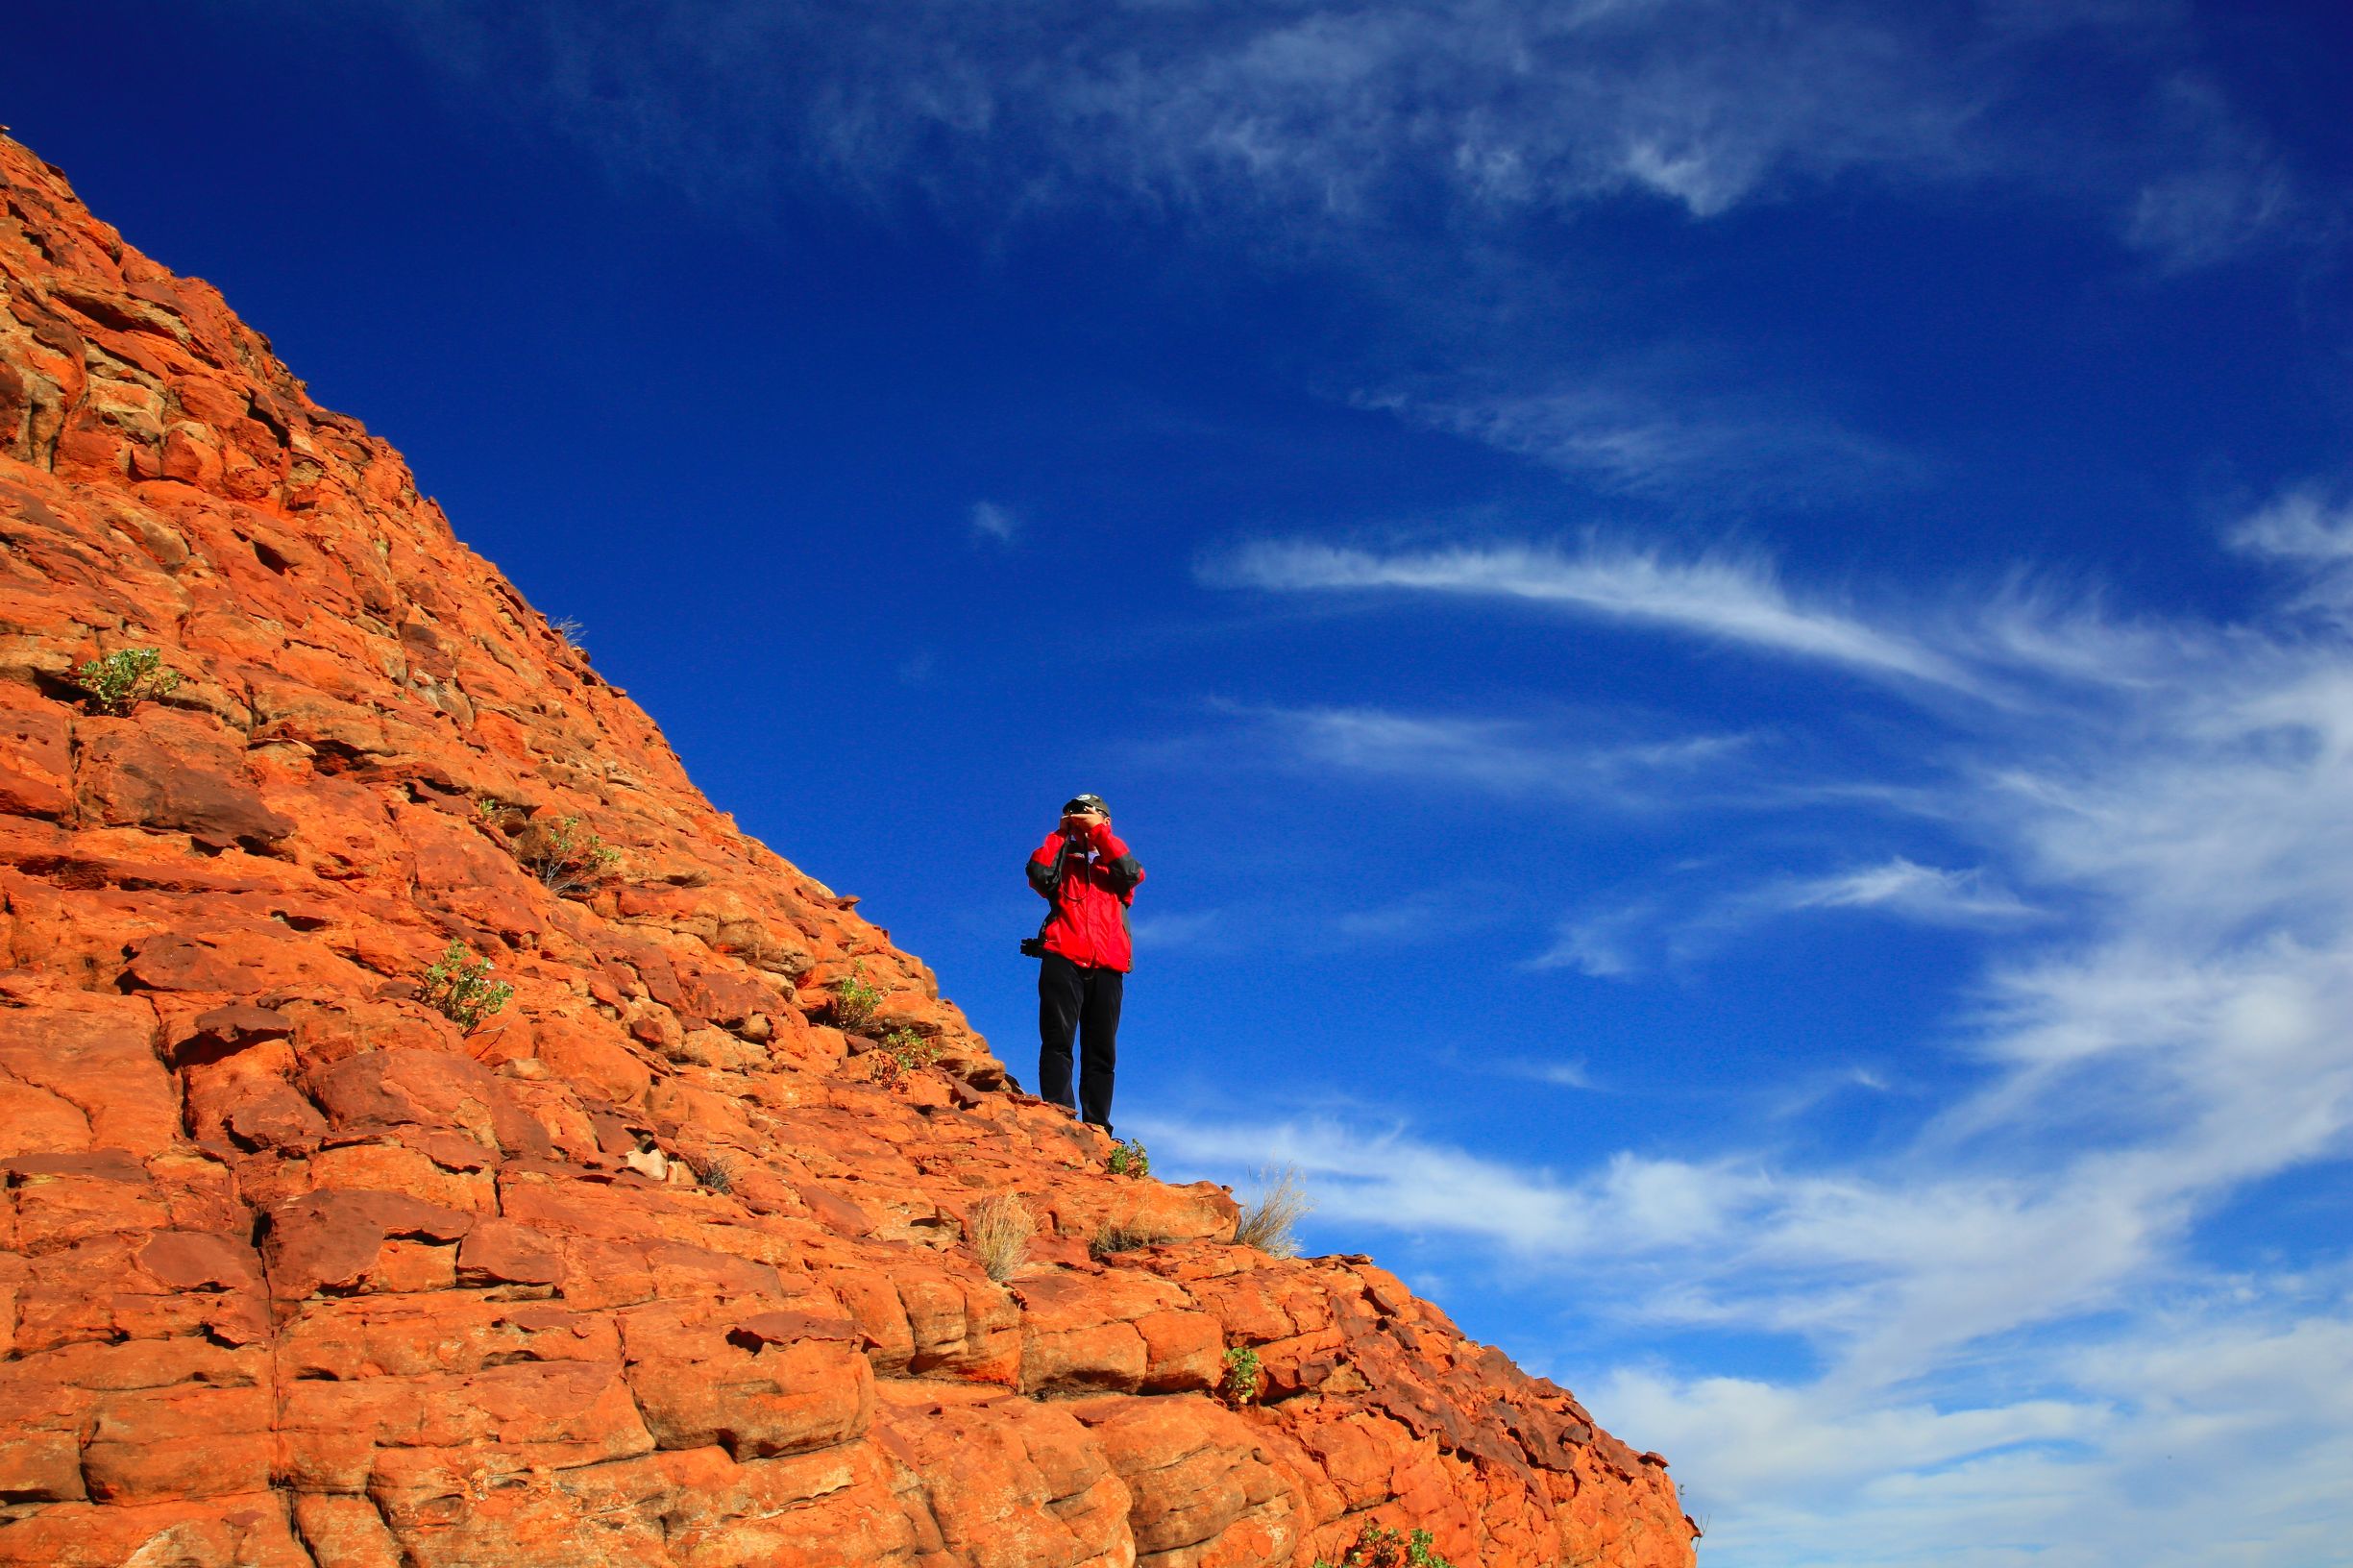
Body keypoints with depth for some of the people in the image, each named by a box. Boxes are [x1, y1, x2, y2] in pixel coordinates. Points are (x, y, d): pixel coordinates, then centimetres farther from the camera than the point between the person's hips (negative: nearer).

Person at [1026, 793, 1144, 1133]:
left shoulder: (1114, 863, 25)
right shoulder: (1063, 861, 23)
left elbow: (1133, 873, -1)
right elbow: (1038, 874, 0)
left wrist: (1097, 831, 3)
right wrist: (1060, 833, 9)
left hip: (1107, 968, 1)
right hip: (1063, 960, -1)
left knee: (1102, 1051, -5)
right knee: (1058, 1041, -13)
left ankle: (1096, 1127, -8)